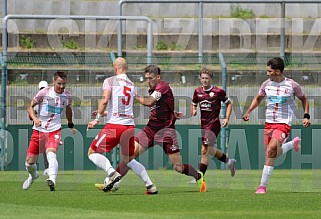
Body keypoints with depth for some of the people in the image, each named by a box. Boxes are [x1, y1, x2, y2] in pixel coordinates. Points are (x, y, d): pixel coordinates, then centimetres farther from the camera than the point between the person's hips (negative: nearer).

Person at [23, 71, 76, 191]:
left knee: (51, 153, -30)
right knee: (30, 161, 4)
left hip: (54, 130, 0)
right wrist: (34, 118, -20)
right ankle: (33, 175, 38)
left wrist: (71, 126, 32)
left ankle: (52, 180, -46)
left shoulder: (67, 96, 0)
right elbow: (30, 106, -1)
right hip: (39, 129, 0)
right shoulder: (44, 92, -9)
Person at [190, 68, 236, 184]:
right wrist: (193, 111, -2)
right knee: (210, 150, 13)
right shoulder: (198, 91, 6)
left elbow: (229, 104, 4)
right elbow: (193, 104, 20)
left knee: (205, 150, -11)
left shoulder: (218, 92, -7)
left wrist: (227, 118, -5)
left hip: (214, 124, -6)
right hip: (203, 124, 6)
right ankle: (229, 162, 37)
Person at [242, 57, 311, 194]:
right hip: (269, 123, 6)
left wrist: (306, 116, -1)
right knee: (270, 154, 8)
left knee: (271, 149, -25)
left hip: (284, 123, -6)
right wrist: (248, 112, 8)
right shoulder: (266, 84, 4)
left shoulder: (292, 85, -7)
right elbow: (258, 98, 21)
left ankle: (263, 186, -21)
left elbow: (303, 99, 10)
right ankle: (293, 144, 37)